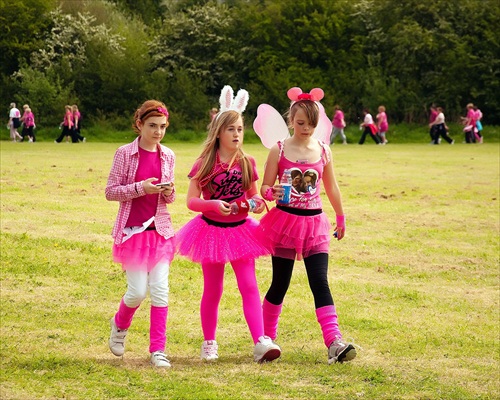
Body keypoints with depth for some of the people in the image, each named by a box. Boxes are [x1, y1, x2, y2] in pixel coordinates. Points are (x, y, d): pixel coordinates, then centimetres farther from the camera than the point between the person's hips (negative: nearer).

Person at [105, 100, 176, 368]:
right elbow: (110, 192, -5)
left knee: (160, 290, -4)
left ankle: (158, 349, 2)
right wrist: (140, 188, -18)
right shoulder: (125, 154, -5)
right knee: (138, 291, -3)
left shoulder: (167, 156, 7)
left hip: (160, 229, 3)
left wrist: (169, 192, -8)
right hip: (133, 230, -3)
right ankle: (119, 325, 29)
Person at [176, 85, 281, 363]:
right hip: (211, 229, -2)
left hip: (240, 230, 2)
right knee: (213, 291, 8)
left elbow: (254, 195, 13)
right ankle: (209, 343, 22)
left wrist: (258, 202, -11)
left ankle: (260, 342, -16)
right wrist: (213, 205, -27)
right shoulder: (204, 164, -6)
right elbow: (191, 201, -8)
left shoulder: (247, 163, 1)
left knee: (249, 286, -9)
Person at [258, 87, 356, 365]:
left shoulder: (323, 151, 3)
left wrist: (341, 218, 22)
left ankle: (334, 343, -18)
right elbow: (264, 188, -3)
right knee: (280, 284, 7)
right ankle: (266, 339, 22)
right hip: (286, 221, -2)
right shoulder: (279, 151, -4)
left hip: (315, 223, 2)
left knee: (320, 283, -8)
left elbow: (331, 188, 15)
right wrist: (272, 193, -26)